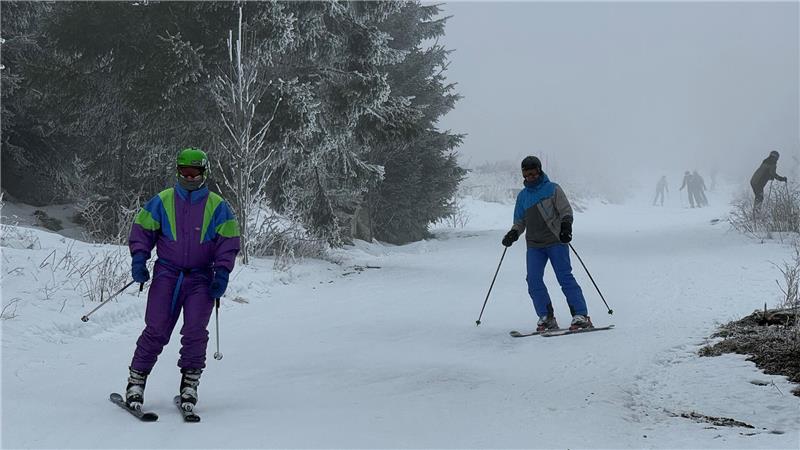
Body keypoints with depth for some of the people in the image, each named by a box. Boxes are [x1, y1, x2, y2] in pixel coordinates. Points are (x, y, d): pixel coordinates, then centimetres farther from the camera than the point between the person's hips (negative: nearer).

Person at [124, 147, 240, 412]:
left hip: (201, 277, 0)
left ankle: (190, 383, 4)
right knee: (156, 330, -8)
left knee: (195, 331, -10)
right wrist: (139, 259, -6)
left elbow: (228, 241, 5)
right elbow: (142, 230, 9)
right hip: (167, 274, 0)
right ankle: (136, 381, 1)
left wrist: (222, 273, -6)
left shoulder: (217, 206, 5)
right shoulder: (162, 201, 5)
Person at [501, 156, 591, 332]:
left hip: (556, 241, -4)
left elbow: (566, 210, 0)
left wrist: (566, 224, -20)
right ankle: (546, 318, -1)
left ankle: (581, 316, -9)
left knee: (565, 278, -10)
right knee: (534, 281, -8)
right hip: (534, 246, 4)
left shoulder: (553, 189, 4)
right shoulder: (522, 196, 17)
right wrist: (514, 233, 3)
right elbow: (520, 221, 23)